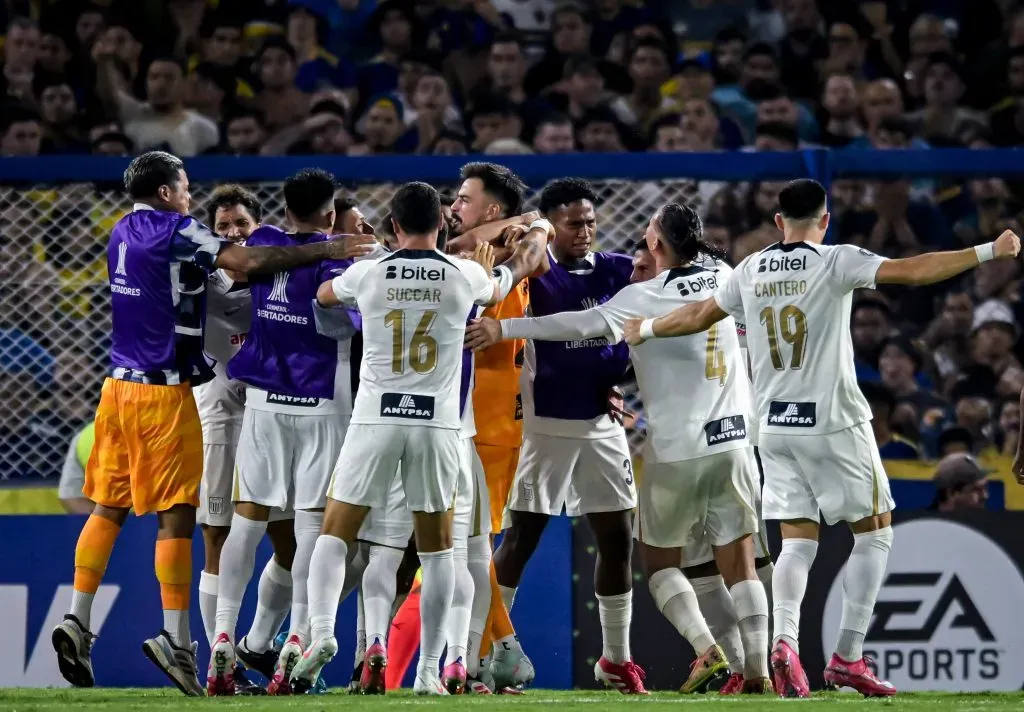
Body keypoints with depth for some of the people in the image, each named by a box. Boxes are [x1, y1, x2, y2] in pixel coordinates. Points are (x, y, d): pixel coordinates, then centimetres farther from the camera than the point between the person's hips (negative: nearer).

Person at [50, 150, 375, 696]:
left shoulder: (123, 233, 13)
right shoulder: (176, 233, -11)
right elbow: (248, 262, -18)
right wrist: (328, 252, -14)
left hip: (119, 384, 7)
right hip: (164, 390, -7)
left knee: (108, 506, 10)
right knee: (176, 514, -5)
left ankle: (76, 621, 4)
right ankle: (175, 640, -6)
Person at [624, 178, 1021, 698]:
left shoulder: (752, 270, 6)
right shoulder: (836, 262, -8)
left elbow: (699, 315, 19)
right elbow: (913, 271, -18)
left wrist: (645, 330, 37)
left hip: (774, 425, 5)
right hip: (834, 422, -5)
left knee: (797, 540, 8)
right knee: (873, 532, 8)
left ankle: (785, 640, -16)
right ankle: (847, 657, 1)